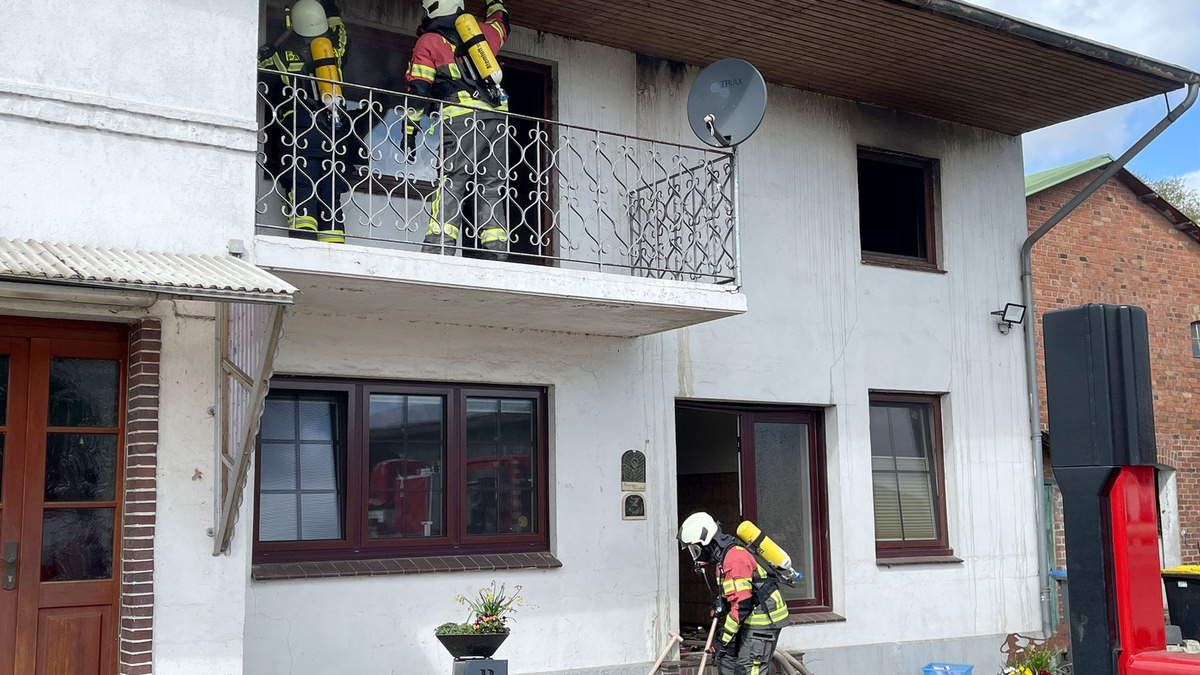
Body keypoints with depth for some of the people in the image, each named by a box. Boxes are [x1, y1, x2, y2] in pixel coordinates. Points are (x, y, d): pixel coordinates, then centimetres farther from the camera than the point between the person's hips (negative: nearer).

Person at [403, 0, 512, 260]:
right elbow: (501, 23, 46)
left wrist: (409, 129, 4)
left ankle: (439, 246, -22)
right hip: (498, 117, 5)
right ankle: (497, 251, -2)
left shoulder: (428, 42, 9)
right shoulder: (482, 32, 22)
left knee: (451, 182, -10)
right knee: (491, 186, 5)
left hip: (462, 118, -5)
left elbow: (418, 89, 1)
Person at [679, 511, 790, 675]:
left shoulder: (734, 560, -25)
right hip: (752, 617, 11)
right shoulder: (723, 555, 7)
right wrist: (720, 603, 2)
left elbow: (741, 606, -28)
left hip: (765, 618, -11)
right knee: (727, 657, 16)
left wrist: (723, 640, -23)